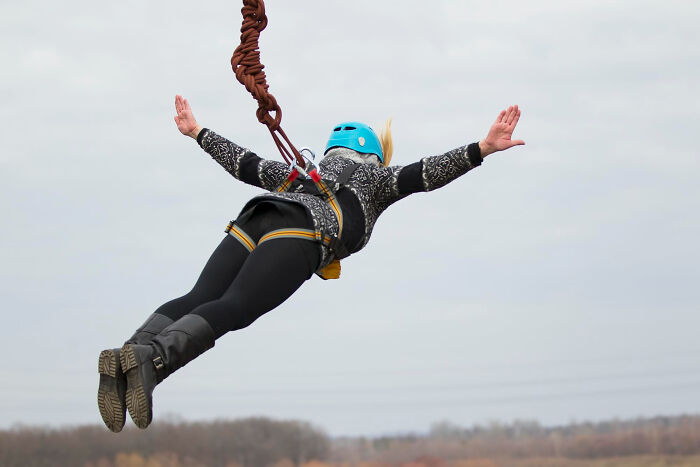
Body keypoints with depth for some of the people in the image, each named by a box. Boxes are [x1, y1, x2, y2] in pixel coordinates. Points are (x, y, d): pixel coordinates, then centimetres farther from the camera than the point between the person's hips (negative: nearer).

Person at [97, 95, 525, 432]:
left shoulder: (301, 172, 44)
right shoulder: (372, 177, 31)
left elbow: (244, 163, 52)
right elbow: (421, 174, 16)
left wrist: (198, 132, 68)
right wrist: (482, 149, 12)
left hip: (251, 222, 5)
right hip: (300, 234, -5)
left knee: (198, 300, -17)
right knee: (231, 309, -26)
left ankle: (128, 354, -45)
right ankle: (152, 357, -52)